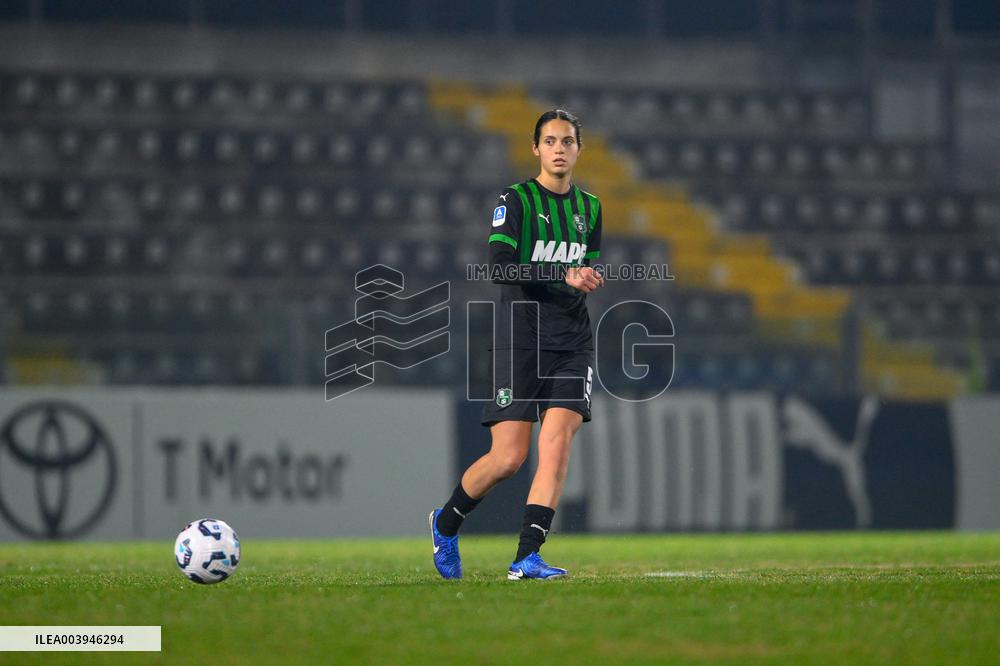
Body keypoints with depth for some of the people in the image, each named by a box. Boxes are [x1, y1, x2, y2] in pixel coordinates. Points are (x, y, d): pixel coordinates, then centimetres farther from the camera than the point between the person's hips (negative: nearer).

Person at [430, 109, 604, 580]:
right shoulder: (516, 199, -4)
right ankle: (446, 523, 21)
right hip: (520, 341, -5)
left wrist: (588, 280, 5)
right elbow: (499, 268, -17)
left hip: (572, 342, 5)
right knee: (508, 457, -7)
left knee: (557, 444, -13)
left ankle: (526, 558, -12)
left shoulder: (589, 207, 14)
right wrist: (564, 275, -24)